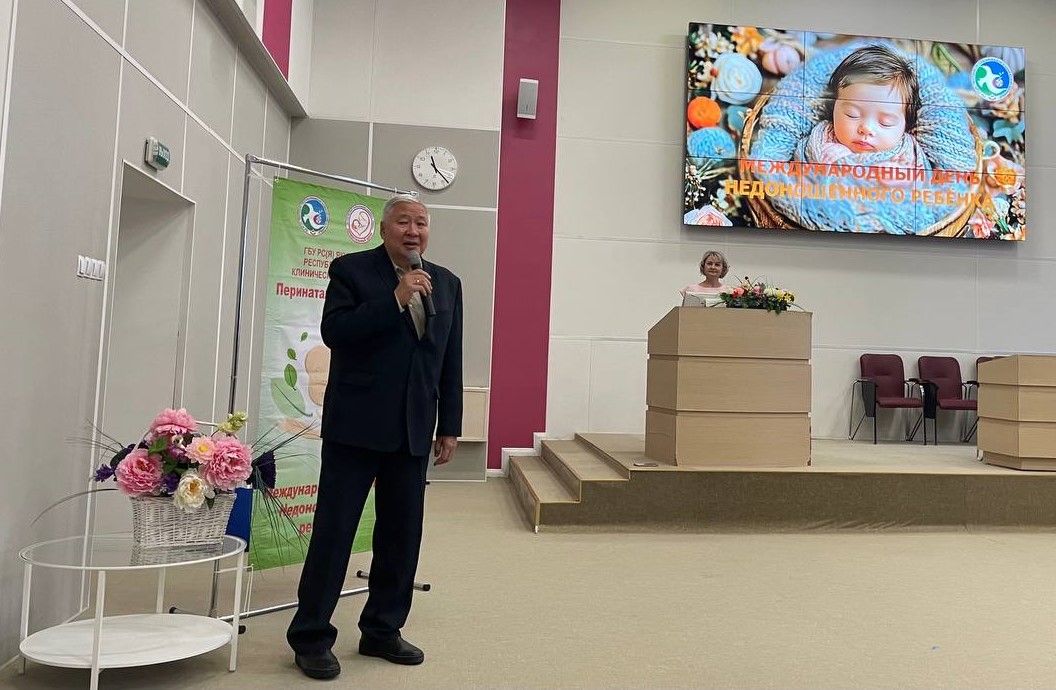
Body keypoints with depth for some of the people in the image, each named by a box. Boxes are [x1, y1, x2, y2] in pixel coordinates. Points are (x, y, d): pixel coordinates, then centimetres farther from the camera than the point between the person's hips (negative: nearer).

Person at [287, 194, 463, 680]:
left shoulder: (446, 283, 11)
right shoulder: (351, 270, 0)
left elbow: (451, 362, 12)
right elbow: (333, 332, -13)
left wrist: (449, 426, 10)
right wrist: (394, 299, -19)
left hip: (413, 431, 5)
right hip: (356, 424, -4)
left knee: (402, 534, 10)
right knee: (334, 530, 2)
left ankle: (382, 631, 25)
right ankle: (311, 637, 15)